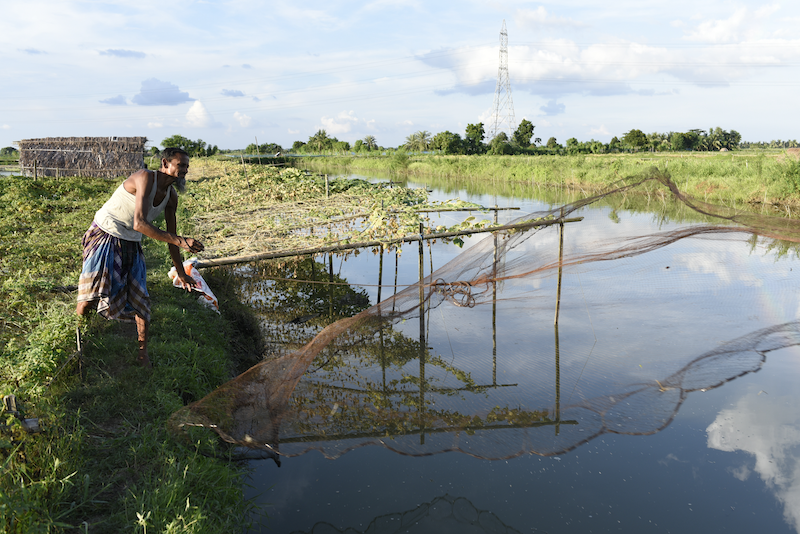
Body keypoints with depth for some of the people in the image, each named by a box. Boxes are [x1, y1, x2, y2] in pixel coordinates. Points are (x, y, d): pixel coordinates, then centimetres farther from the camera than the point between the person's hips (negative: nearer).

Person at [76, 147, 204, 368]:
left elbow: (171, 236, 11)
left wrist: (181, 273, 13)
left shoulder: (171, 197, 1)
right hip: (104, 237, -7)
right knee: (89, 301, -13)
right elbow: (139, 224, -32)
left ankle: (143, 353, 19)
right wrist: (181, 241, -36)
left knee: (140, 298, 5)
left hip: (131, 245, 7)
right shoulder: (145, 178, -23)